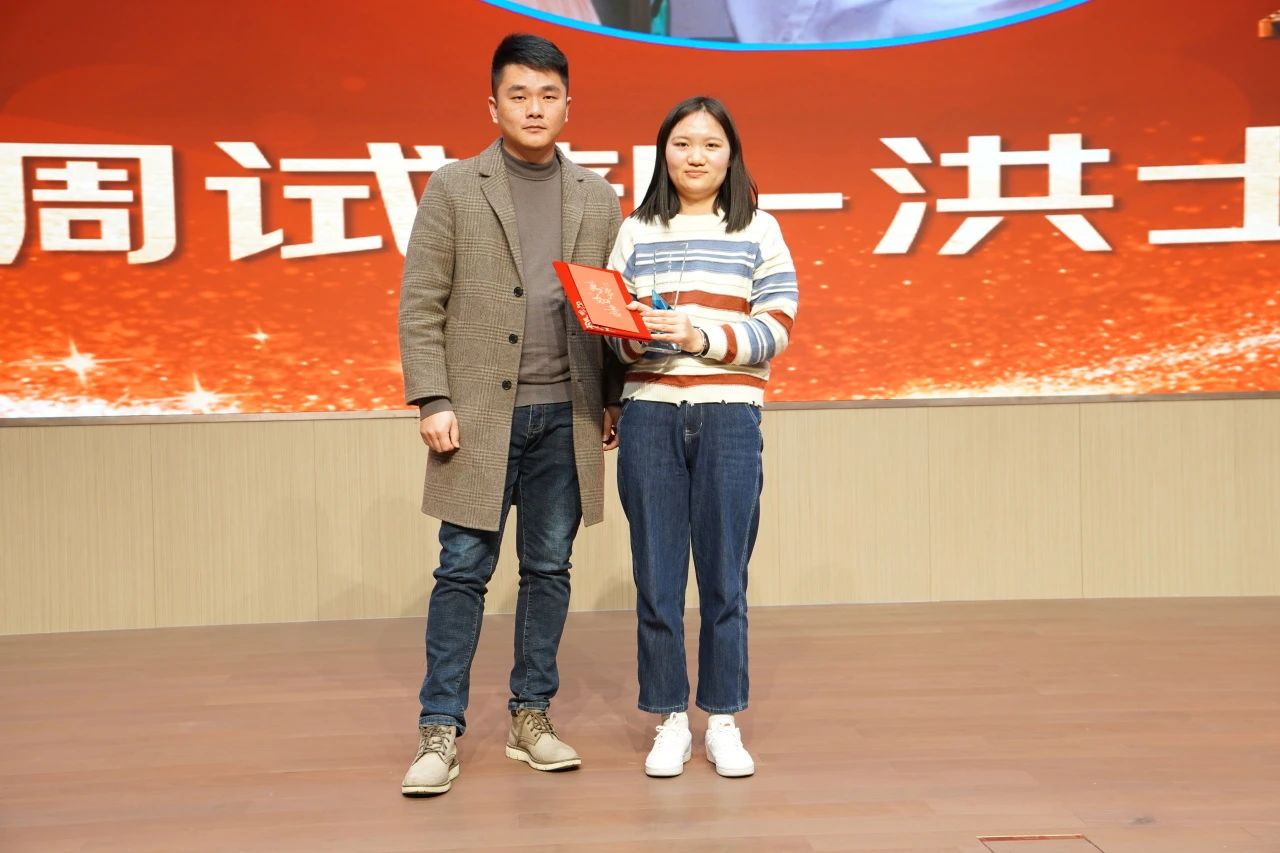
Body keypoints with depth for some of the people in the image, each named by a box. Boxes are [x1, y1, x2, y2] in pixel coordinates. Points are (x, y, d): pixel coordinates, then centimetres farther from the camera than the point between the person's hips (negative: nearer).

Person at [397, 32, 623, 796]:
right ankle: (441, 731, 6)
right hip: (481, 413, -3)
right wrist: (434, 402, -9)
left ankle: (532, 717, 19)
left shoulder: (599, 199, 11)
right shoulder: (453, 189, 2)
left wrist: (614, 401, 3)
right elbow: (421, 304, -2)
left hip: (566, 417, 3)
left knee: (549, 569, 8)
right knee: (464, 570, -1)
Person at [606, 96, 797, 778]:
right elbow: (610, 330, 8)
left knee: (724, 576, 3)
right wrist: (635, 336, -14)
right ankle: (670, 722, 16)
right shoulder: (636, 232, 11)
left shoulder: (758, 230, 7)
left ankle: (723, 722, 16)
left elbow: (776, 329, -1)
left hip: (729, 417, -1)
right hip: (649, 414, 1)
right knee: (656, 576, 4)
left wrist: (703, 337, -14)